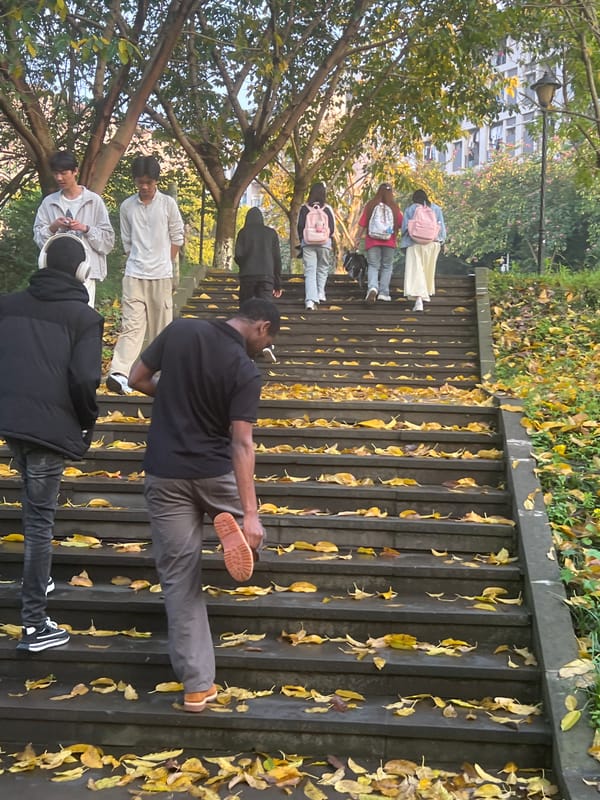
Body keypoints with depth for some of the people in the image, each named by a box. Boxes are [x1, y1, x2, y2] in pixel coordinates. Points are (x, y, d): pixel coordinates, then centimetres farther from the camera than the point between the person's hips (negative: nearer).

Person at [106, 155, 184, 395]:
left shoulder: (168, 204, 0)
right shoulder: (127, 206, 5)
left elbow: (177, 237, 6)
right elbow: (126, 241, 12)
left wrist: (166, 264, 5)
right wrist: (137, 261, 6)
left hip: (161, 275, 0)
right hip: (134, 274, 0)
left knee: (161, 325, 6)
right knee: (131, 324, -9)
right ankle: (119, 373, -19)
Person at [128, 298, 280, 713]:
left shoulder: (179, 330, -3)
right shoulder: (245, 371, -13)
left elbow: (137, 379, 5)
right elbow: (242, 444, -20)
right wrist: (250, 513, -22)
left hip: (165, 474, 3)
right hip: (215, 473, -2)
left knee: (179, 576, 5)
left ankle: (197, 684, 4)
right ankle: (232, 524, -10)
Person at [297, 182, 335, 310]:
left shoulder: (304, 208, 0)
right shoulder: (327, 209, -1)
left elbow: (300, 226, 2)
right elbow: (332, 227, 2)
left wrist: (302, 240, 15)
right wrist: (331, 242, 17)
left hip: (307, 242, 0)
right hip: (324, 242, 0)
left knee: (309, 271, -2)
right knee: (322, 268, 20)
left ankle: (310, 300, -12)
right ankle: (320, 294, 20)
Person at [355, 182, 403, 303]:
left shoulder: (370, 205, -3)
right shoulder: (394, 207, -2)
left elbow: (362, 224, -2)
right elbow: (401, 224, 3)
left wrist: (358, 238, 7)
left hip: (372, 241, 0)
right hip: (389, 242, 0)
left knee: (373, 266, 3)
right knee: (387, 266, 12)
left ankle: (372, 287, -22)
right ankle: (383, 293, 9)